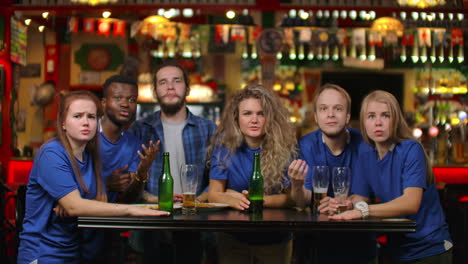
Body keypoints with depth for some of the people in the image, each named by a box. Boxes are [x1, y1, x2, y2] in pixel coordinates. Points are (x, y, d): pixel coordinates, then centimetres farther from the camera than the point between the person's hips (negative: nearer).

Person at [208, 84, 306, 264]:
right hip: (233, 240, 0)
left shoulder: (284, 146, -13)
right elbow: (214, 194, -12)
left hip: (275, 241, 0)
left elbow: (291, 197, -10)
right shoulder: (225, 144, -10)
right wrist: (238, 201, -31)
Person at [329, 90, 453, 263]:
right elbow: (360, 197, 4)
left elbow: (411, 203, -29)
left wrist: (363, 210, -40)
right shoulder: (366, 153, 0)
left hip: (429, 249, -5)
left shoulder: (411, 150, -18)